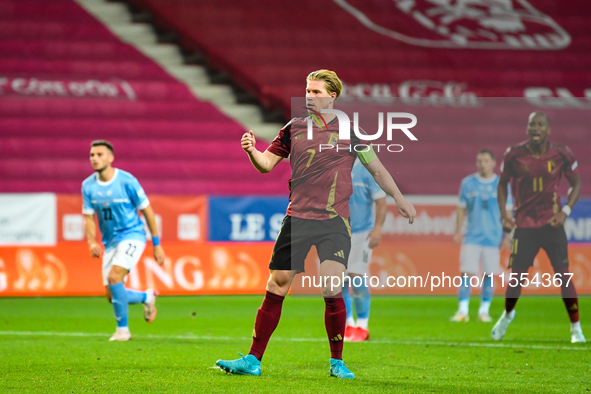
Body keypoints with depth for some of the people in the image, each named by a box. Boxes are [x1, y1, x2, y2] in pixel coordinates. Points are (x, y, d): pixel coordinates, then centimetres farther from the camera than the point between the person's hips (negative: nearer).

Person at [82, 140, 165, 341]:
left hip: (132, 235, -6)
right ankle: (147, 297, 32)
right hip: (110, 241, 6)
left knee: (114, 277, -28)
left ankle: (122, 328, -12)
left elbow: (147, 211, -7)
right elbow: (88, 217, 4)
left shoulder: (127, 181, -15)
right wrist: (92, 242, -16)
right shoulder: (88, 186, -3)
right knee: (112, 296, 1)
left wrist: (157, 245, -4)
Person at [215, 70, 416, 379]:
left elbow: (376, 168, 14)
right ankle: (253, 360, 7)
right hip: (297, 219, 2)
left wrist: (399, 199, 16)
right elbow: (267, 164, 8)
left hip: (334, 222, -2)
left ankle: (337, 362, 3)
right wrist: (251, 151, -13)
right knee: (275, 288, -1)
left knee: (331, 290, -14)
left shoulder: (350, 130, 5)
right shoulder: (294, 128, 9)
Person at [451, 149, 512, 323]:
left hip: (493, 237, 0)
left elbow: (507, 212, 5)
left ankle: (484, 311, 10)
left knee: (489, 275, 0)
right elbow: (462, 209, 11)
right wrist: (458, 232, 4)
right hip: (472, 236, 0)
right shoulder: (468, 183, 5)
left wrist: (507, 237, 0)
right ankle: (463, 311, -5)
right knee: (466, 272, -8)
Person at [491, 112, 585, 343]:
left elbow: (576, 183, 7)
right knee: (516, 278, -1)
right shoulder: (514, 155, -5)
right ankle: (507, 314, 30)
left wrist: (565, 212, -6)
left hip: (552, 225, 0)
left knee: (563, 275, -8)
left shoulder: (561, 155, -5)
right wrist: (503, 215, 1)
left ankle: (576, 328, 4)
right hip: (524, 226, 0)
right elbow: (502, 184, 10)